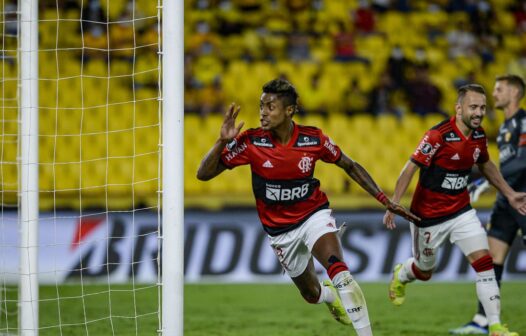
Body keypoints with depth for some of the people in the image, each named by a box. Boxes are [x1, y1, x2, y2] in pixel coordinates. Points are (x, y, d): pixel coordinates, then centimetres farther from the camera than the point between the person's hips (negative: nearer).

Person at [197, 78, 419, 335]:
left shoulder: (313, 138, -15)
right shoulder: (251, 142, -17)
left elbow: (350, 166, 1)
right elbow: (204, 174, -17)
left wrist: (384, 200, -2)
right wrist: (222, 141, -34)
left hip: (314, 215, -2)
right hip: (281, 231, 2)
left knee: (338, 271, -30)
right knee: (311, 293, 15)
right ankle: (332, 296, 53)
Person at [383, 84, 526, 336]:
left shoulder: (479, 136, -3)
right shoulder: (439, 135, -24)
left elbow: (485, 165, 18)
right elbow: (411, 168, -20)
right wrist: (393, 204, -24)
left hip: (461, 211, 5)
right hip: (429, 215, -5)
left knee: (484, 262, -11)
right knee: (424, 272, 14)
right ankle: (400, 275, 52)